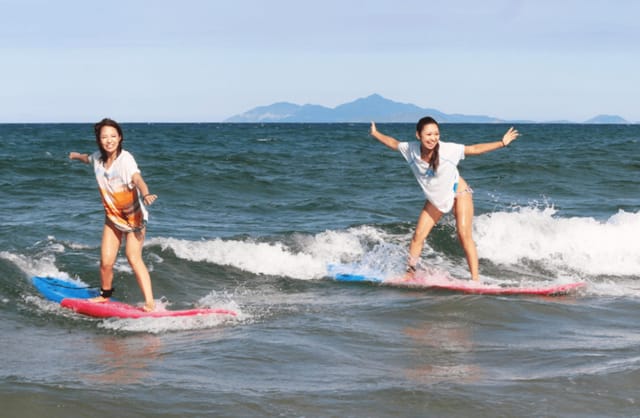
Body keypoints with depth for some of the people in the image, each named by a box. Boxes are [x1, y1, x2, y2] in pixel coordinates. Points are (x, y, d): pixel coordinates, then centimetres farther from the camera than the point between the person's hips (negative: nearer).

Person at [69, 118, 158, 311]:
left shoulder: (125, 158, -22)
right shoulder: (98, 158, -4)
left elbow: (137, 179, -40)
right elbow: (88, 158, 23)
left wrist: (146, 194, -62)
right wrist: (77, 156, 46)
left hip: (134, 215, -5)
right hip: (112, 216, 5)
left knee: (133, 257, -18)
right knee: (106, 261, -1)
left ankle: (150, 302, -19)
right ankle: (105, 295, 26)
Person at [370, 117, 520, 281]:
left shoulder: (448, 149, -27)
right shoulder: (412, 150, -19)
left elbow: (474, 149, -19)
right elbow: (393, 143, 2)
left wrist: (502, 143, -23)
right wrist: (376, 134, 8)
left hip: (458, 192, -4)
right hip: (435, 198, 4)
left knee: (464, 234, -15)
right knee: (418, 236, 0)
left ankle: (475, 278, -15)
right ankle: (409, 273, 14)